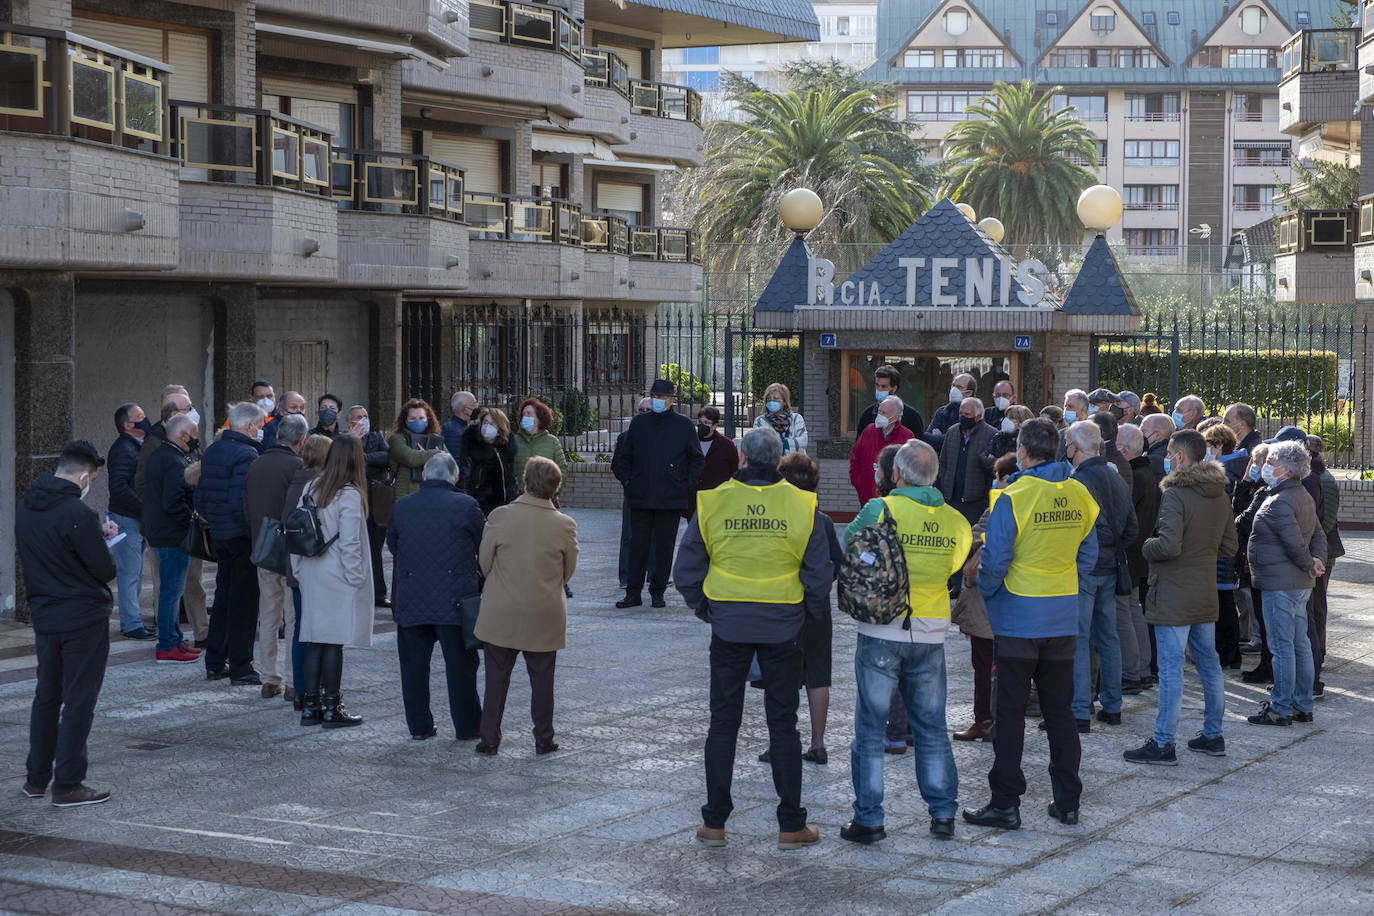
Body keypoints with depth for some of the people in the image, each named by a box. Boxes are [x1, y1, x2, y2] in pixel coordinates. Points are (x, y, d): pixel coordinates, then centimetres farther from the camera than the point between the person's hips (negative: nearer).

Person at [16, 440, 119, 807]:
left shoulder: (25, 507, 4)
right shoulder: (78, 514, -21)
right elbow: (105, 570, -17)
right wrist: (103, 543, 4)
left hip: (43, 615, 7)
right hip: (84, 617, -7)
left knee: (47, 695, 18)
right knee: (79, 701, 0)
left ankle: (36, 778, 25)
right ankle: (67, 786, 2)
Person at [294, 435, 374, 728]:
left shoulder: (311, 489, 5)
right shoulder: (349, 496, -15)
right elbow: (349, 543, -16)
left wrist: (299, 571, 14)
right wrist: (355, 578, -8)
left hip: (312, 576, 6)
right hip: (338, 579, -6)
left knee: (315, 640, 10)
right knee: (334, 642, -1)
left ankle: (311, 705, 14)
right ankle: (331, 708, 4)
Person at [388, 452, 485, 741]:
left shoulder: (401, 507, 1)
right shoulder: (465, 505, -7)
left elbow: (392, 545, 13)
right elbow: (486, 545, 2)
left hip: (411, 601, 2)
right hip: (454, 599, -2)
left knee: (414, 665, 11)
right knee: (460, 666, 6)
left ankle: (419, 726, 15)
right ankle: (467, 726, 12)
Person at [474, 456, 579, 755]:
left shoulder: (500, 517, -12)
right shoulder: (565, 525, -9)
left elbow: (484, 563, -2)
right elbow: (568, 570, 2)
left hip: (501, 615, -1)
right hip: (545, 616, 1)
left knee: (497, 679, 9)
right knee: (542, 680, 13)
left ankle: (489, 740, 13)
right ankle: (544, 740, 20)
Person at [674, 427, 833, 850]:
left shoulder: (712, 501, -5)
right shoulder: (802, 505, -7)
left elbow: (686, 572, -2)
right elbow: (820, 574, -5)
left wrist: (706, 608, 11)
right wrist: (811, 611, 11)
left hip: (728, 626, 0)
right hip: (783, 628, 0)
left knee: (723, 721, 10)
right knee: (783, 723, 8)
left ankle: (714, 822, 13)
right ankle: (791, 825, 11)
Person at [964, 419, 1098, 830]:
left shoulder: (1013, 497, -14)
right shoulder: (1078, 496, 3)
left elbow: (995, 560, -14)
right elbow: (1088, 556, 9)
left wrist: (986, 592, 4)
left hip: (1020, 618, -5)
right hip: (1064, 619, 5)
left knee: (1010, 712, 2)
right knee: (1060, 710, 12)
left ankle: (1006, 803, 4)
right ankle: (1068, 800, 15)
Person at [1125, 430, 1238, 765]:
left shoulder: (1175, 494, -17)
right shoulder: (1220, 495, 9)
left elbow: (1168, 545, -25)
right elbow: (1229, 546, 14)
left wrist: (1146, 547, -6)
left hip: (1174, 596, -8)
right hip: (1205, 594, 8)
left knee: (1170, 668, -5)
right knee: (1209, 664, 15)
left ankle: (1163, 743, -2)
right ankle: (1213, 735, 24)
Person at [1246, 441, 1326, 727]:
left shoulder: (1279, 502, -19)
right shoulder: (1303, 497, 14)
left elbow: (1295, 543, -22)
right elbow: (1318, 535, 16)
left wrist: (1309, 564, -6)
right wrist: (1318, 561, 2)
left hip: (1280, 584, -10)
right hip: (1300, 585, 10)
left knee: (1282, 647, -4)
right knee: (1300, 644, 14)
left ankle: (1280, 709, 1)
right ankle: (1302, 706, 20)